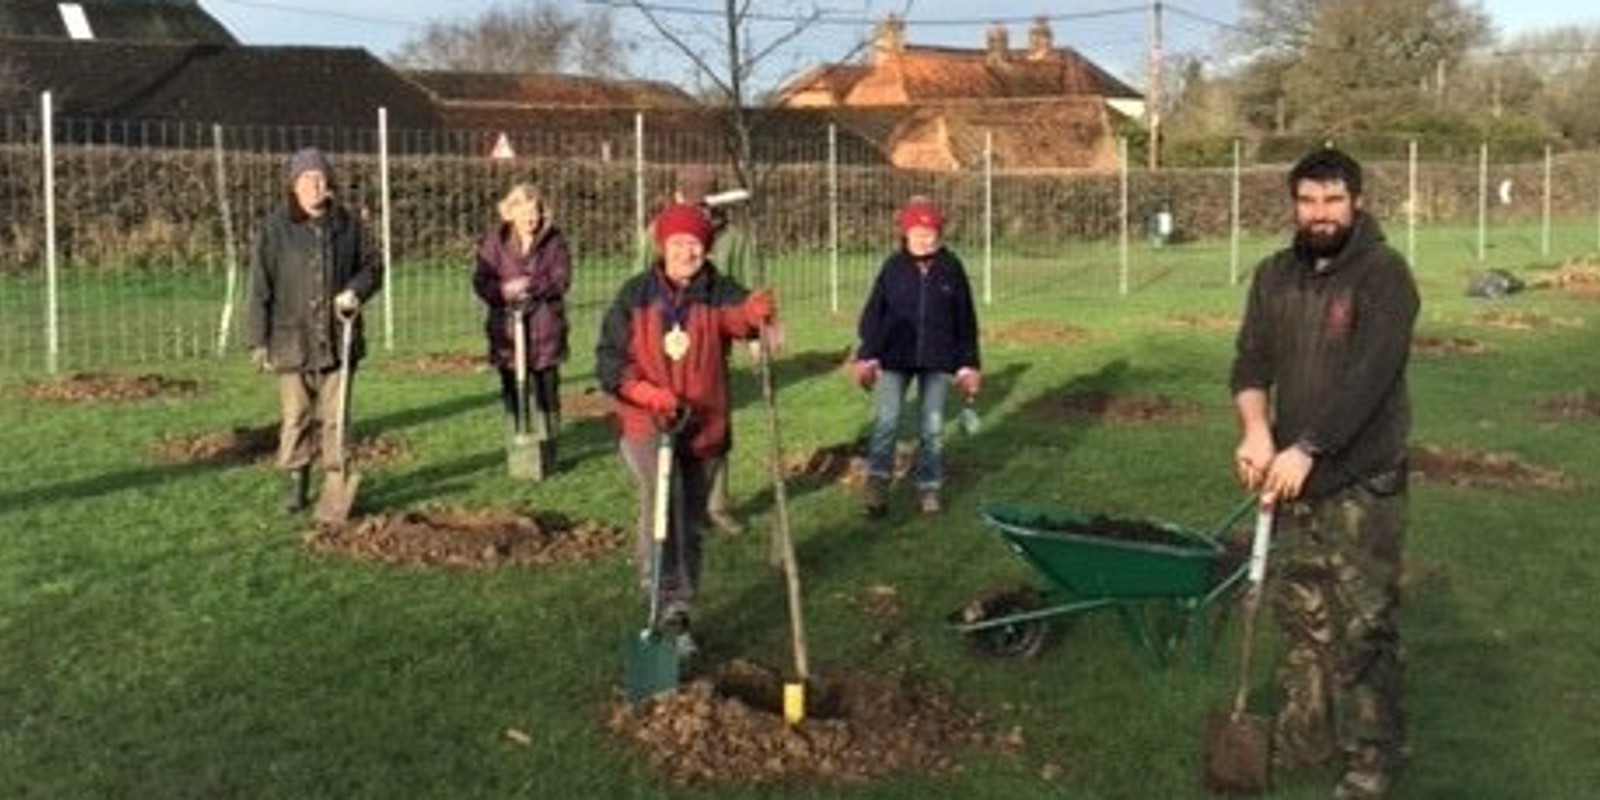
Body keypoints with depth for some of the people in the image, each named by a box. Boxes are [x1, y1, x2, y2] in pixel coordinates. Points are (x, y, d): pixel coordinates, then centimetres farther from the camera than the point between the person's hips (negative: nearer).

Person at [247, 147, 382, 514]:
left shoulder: (348, 225, 4)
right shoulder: (274, 229, -1)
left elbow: (371, 266, 13)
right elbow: (260, 288, 0)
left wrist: (355, 292, -9)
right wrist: (258, 340, -3)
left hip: (339, 339, 1)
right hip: (292, 340, -1)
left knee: (335, 415, 6)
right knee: (295, 416, 2)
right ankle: (297, 484, 12)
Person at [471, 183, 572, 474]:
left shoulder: (554, 241, 3)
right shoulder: (495, 241, 4)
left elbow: (561, 278, -5)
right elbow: (481, 280, 0)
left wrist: (531, 287, -19)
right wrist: (503, 292, -20)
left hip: (545, 328, -1)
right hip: (507, 328, 1)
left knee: (546, 393, 2)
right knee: (512, 392, 5)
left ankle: (547, 455, 12)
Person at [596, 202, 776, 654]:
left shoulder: (719, 293, -2)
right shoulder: (635, 296, -1)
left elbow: (738, 315, -26)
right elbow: (609, 360, -2)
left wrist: (756, 312, -51)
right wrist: (646, 391, -20)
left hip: (704, 428, 2)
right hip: (645, 424, -2)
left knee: (690, 526, 12)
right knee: (661, 496, -29)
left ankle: (679, 614, 29)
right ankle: (670, 604, -27)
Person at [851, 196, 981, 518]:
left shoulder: (951, 268, 1)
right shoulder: (893, 267, 0)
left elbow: (966, 320, 6)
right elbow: (873, 313, 3)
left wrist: (968, 365, 4)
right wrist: (867, 356, -5)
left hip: (937, 361, 1)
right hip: (895, 359, -1)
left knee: (931, 427, 7)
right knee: (885, 420, -12)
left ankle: (928, 488, 18)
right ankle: (877, 483, -6)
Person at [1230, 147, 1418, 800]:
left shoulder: (1383, 274, -11)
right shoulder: (1275, 275, 9)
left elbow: (1369, 377, -20)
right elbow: (1251, 359, 4)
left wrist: (1307, 450, -26)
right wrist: (1255, 428, -15)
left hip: (1362, 482, -6)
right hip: (1294, 477, 6)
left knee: (1363, 624, -2)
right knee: (1299, 614, 13)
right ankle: (1302, 738, 26)